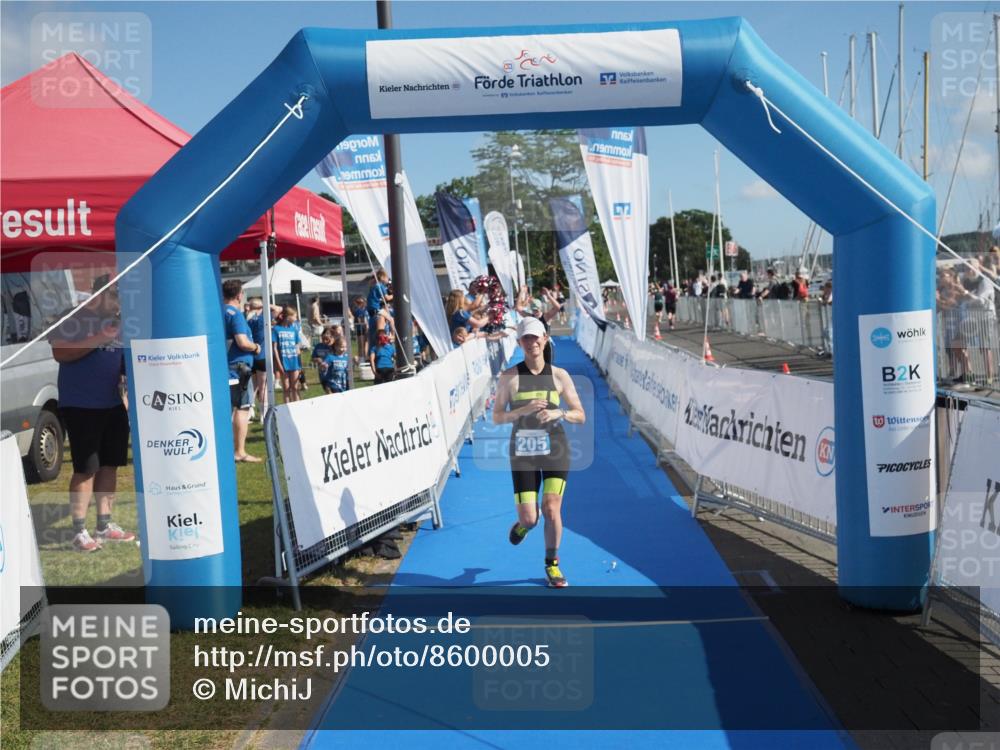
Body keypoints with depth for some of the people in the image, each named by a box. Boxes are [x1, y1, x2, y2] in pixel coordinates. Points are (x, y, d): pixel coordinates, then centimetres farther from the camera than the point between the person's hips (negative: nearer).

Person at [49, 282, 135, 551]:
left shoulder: (117, 322, 13)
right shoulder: (73, 317, -7)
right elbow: (59, 353, -18)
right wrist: (97, 340, -23)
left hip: (113, 404, 7)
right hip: (80, 405, -7)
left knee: (109, 465, 10)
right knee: (85, 468, -6)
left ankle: (105, 525, 21)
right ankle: (79, 532, 1)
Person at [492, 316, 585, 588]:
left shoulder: (560, 376, 0)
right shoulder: (509, 377, -3)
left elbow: (581, 416, 2)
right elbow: (496, 417, -3)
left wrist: (558, 413, -18)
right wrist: (522, 410, -21)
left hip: (555, 449, 1)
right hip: (523, 452, 0)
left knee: (552, 509, -7)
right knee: (529, 518, -4)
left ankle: (552, 565, 17)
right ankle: (522, 523, 37)